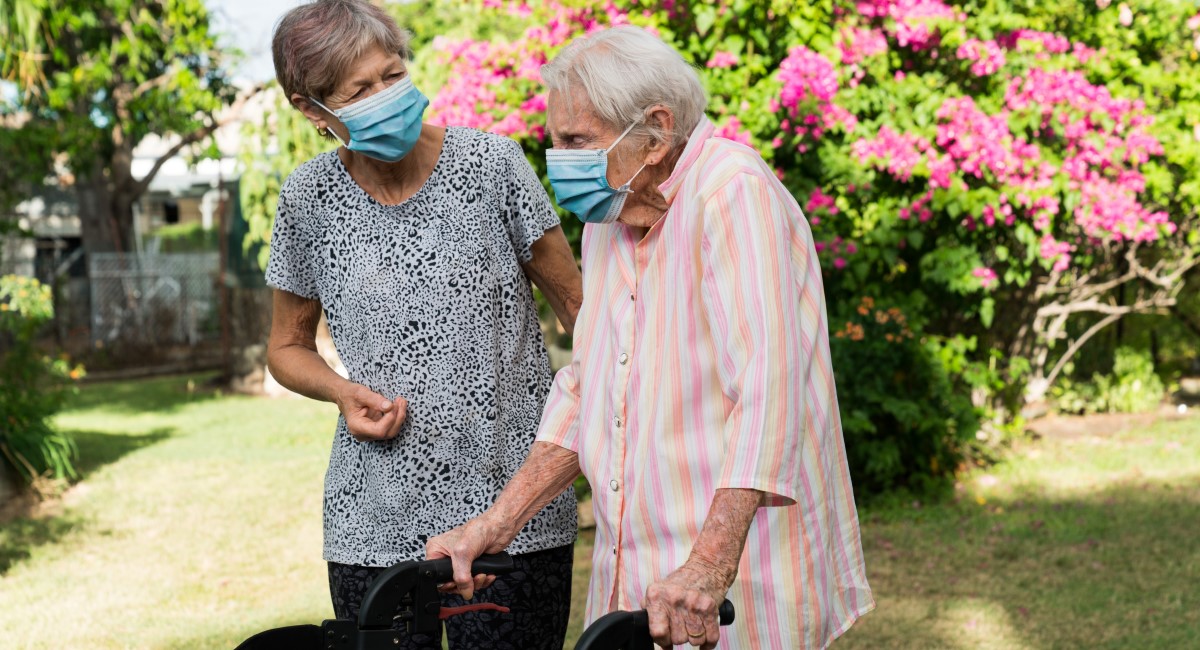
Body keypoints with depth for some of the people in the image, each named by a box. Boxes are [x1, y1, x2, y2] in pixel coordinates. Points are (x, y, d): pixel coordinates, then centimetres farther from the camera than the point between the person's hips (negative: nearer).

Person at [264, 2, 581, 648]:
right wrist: (343, 391, -7)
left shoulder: (491, 163, -5)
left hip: (514, 511, -1)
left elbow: (577, 304, 3)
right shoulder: (309, 198, 0)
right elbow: (288, 346, 14)